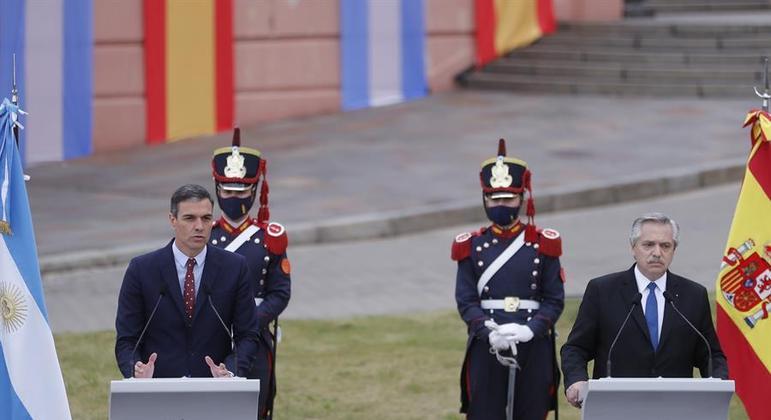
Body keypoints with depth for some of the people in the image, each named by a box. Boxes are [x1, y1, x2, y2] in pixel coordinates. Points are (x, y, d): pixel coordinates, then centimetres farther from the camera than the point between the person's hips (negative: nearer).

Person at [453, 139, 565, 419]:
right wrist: (489, 333, -18)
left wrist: (529, 329, -17)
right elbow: (466, 300, 0)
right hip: (486, 350, 0)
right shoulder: (471, 246, 6)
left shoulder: (543, 245, 5)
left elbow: (555, 299, 1)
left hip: (534, 349, 0)